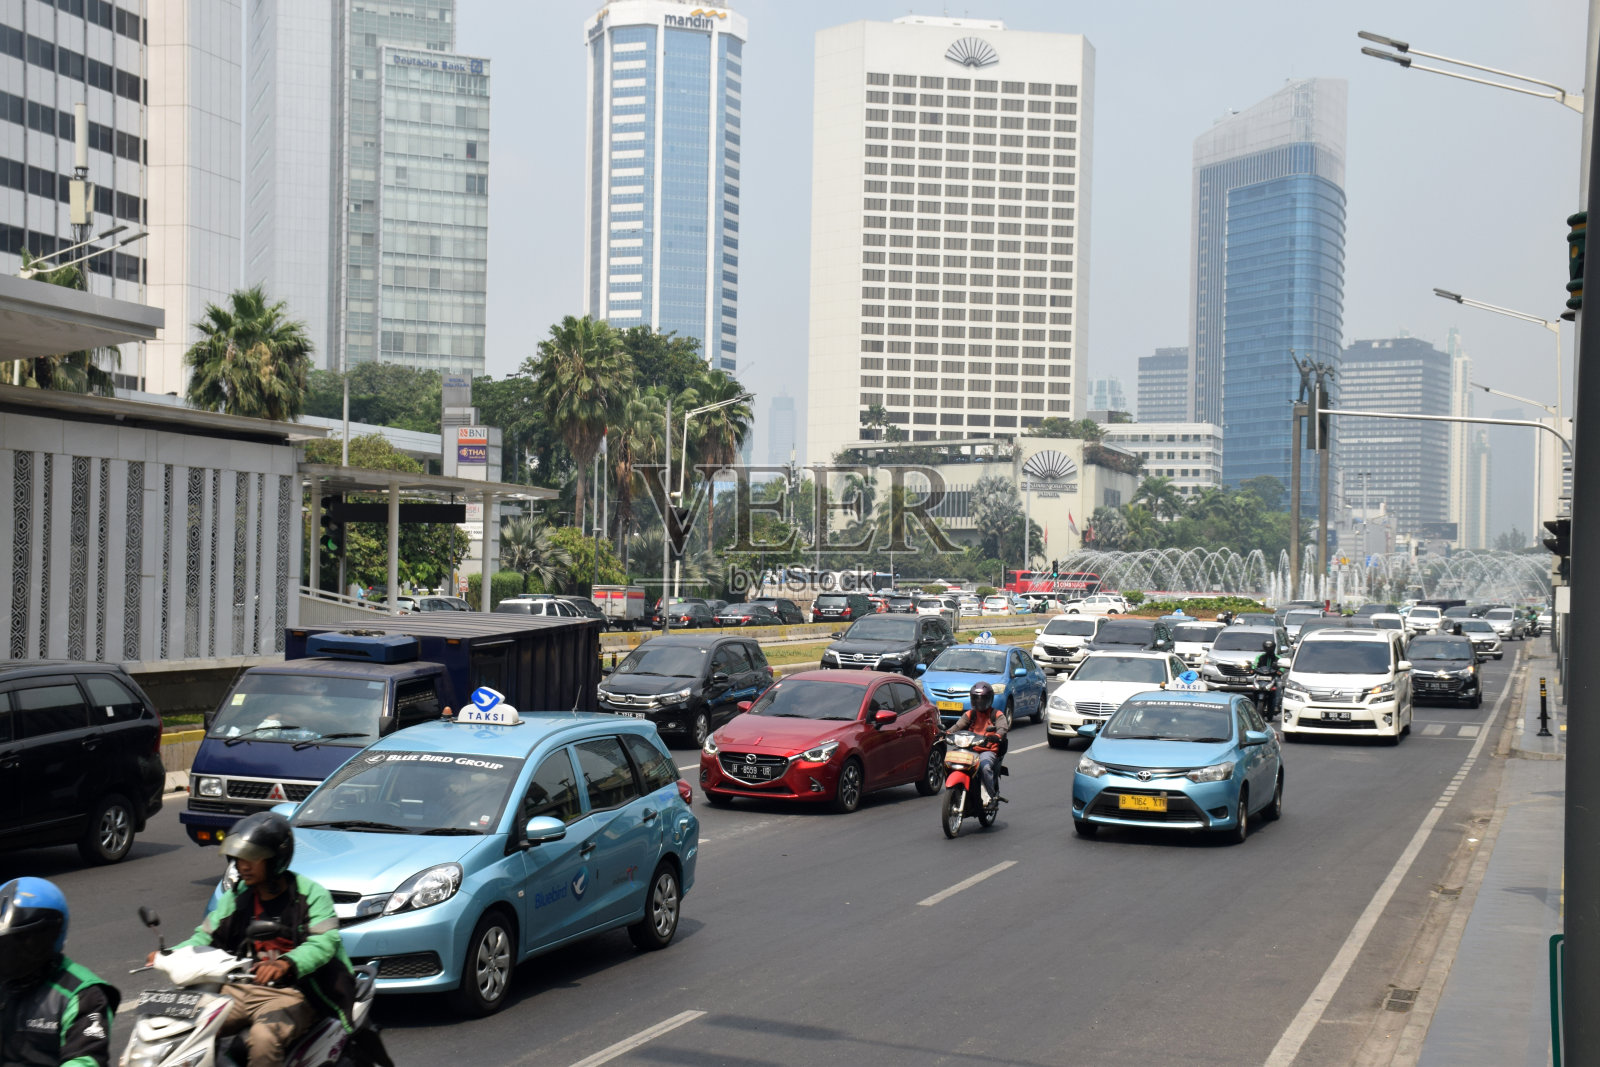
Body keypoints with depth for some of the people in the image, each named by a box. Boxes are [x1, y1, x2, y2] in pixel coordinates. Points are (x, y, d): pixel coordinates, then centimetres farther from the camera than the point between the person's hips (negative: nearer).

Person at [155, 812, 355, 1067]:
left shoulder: (310, 893, -7)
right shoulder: (236, 896, 14)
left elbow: (324, 941, -20)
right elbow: (207, 936, 13)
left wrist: (285, 963, -40)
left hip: (292, 994, -6)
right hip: (240, 989, 6)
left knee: (264, 1036, -36)